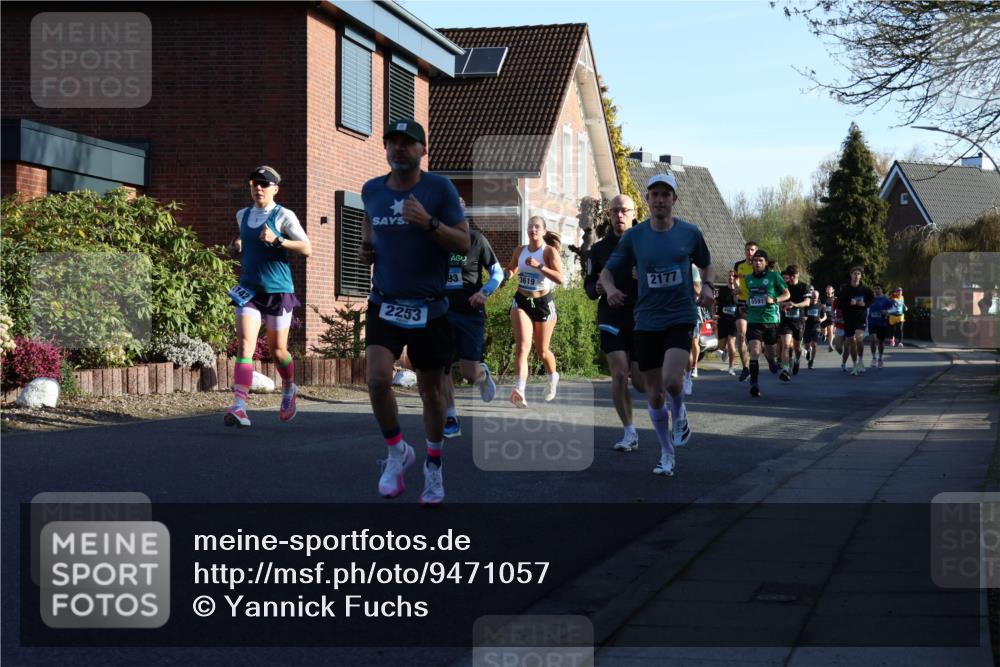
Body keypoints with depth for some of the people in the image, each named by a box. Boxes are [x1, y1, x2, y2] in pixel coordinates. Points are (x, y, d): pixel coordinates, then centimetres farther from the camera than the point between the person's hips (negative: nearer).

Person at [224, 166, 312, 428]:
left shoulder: (283, 216, -6)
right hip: (249, 290, 3)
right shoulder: (242, 215, 10)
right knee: (245, 345, -14)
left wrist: (277, 240, -25)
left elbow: (307, 249, -13)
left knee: (277, 350, 8)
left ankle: (288, 390, 39)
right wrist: (236, 247, 9)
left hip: (278, 290, -3)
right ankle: (239, 406, -24)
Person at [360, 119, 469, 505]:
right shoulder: (371, 190, 4)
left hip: (429, 307, -2)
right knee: (377, 378, -18)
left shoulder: (439, 189, -6)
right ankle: (397, 451, 6)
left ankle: (433, 466, 28)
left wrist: (429, 223, -25)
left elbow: (464, 243, -9)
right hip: (385, 303, 2)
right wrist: (367, 248, 1)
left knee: (431, 390, 8)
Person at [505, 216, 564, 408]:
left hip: (543, 303, -2)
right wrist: (508, 274, 0)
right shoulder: (520, 250, 4)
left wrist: (539, 266, -30)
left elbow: (560, 279, -21)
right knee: (522, 345, -18)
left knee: (542, 350, 12)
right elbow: (511, 269, 23)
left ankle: (553, 377, 44)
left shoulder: (550, 251, -9)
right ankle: (519, 390, -31)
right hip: (521, 301, 2)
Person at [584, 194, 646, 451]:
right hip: (611, 319, 1)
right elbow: (589, 286, 14)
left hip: (641, 319, -1)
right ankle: (630, 433, -1)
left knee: (640, 380, -1)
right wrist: (597, 288, -9)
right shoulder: (600, 249, 9)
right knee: (619, 375, -11)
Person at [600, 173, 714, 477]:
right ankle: (667, 454, 23)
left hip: (681, 318, -2)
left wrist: (708, 287, -2)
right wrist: (610, 288, -15)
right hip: (647, 322, 2)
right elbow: (607, 272, 7)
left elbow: (706, 264, 18)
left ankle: (679, 413, 12)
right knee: (654, 394, 5)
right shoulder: (634, 236, 1)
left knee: (671, 381, -24)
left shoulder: (690, 233, 1)